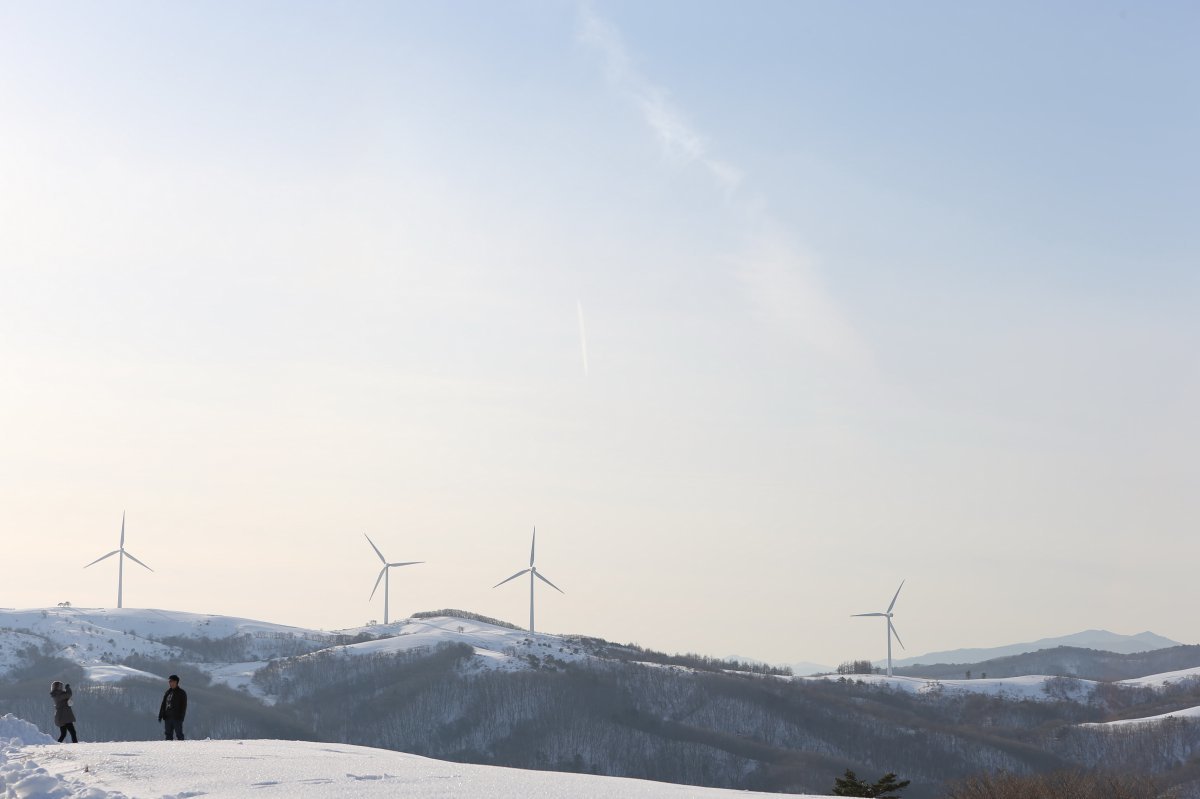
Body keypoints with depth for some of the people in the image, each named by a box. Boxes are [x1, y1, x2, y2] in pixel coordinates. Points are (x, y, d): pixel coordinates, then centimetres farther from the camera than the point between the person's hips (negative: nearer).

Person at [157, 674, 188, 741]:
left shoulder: (181, 693, -1)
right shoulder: (168, 692, 16)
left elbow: (184, 706, -7)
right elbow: (163, 705, 18)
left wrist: (181, 717, -16)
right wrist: (160, 715, 10)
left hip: (177, 718, -6)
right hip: (168, 717, 6)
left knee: (179, 735, -5)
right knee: (168, 734, 6)